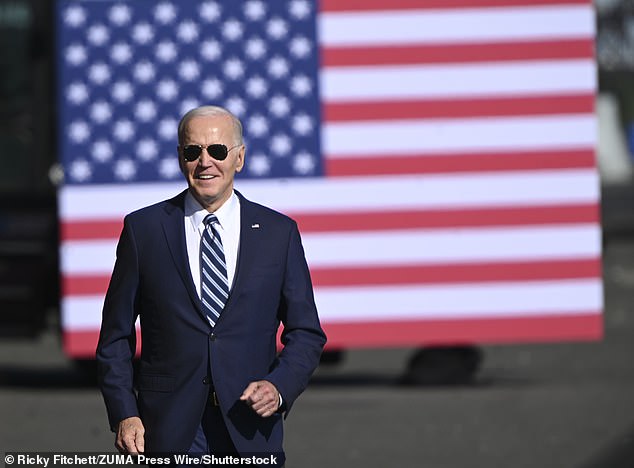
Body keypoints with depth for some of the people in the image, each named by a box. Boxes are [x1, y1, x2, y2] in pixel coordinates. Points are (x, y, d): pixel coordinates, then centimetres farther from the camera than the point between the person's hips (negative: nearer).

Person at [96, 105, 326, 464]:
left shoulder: (279, 232, 7)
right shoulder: (143, 229, 5)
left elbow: (306, 334, 9)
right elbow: (116, 337, 6)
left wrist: (280, 387, -9)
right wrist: (124, 415, -5)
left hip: (250, 431, 1)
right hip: (168, 431, -1)